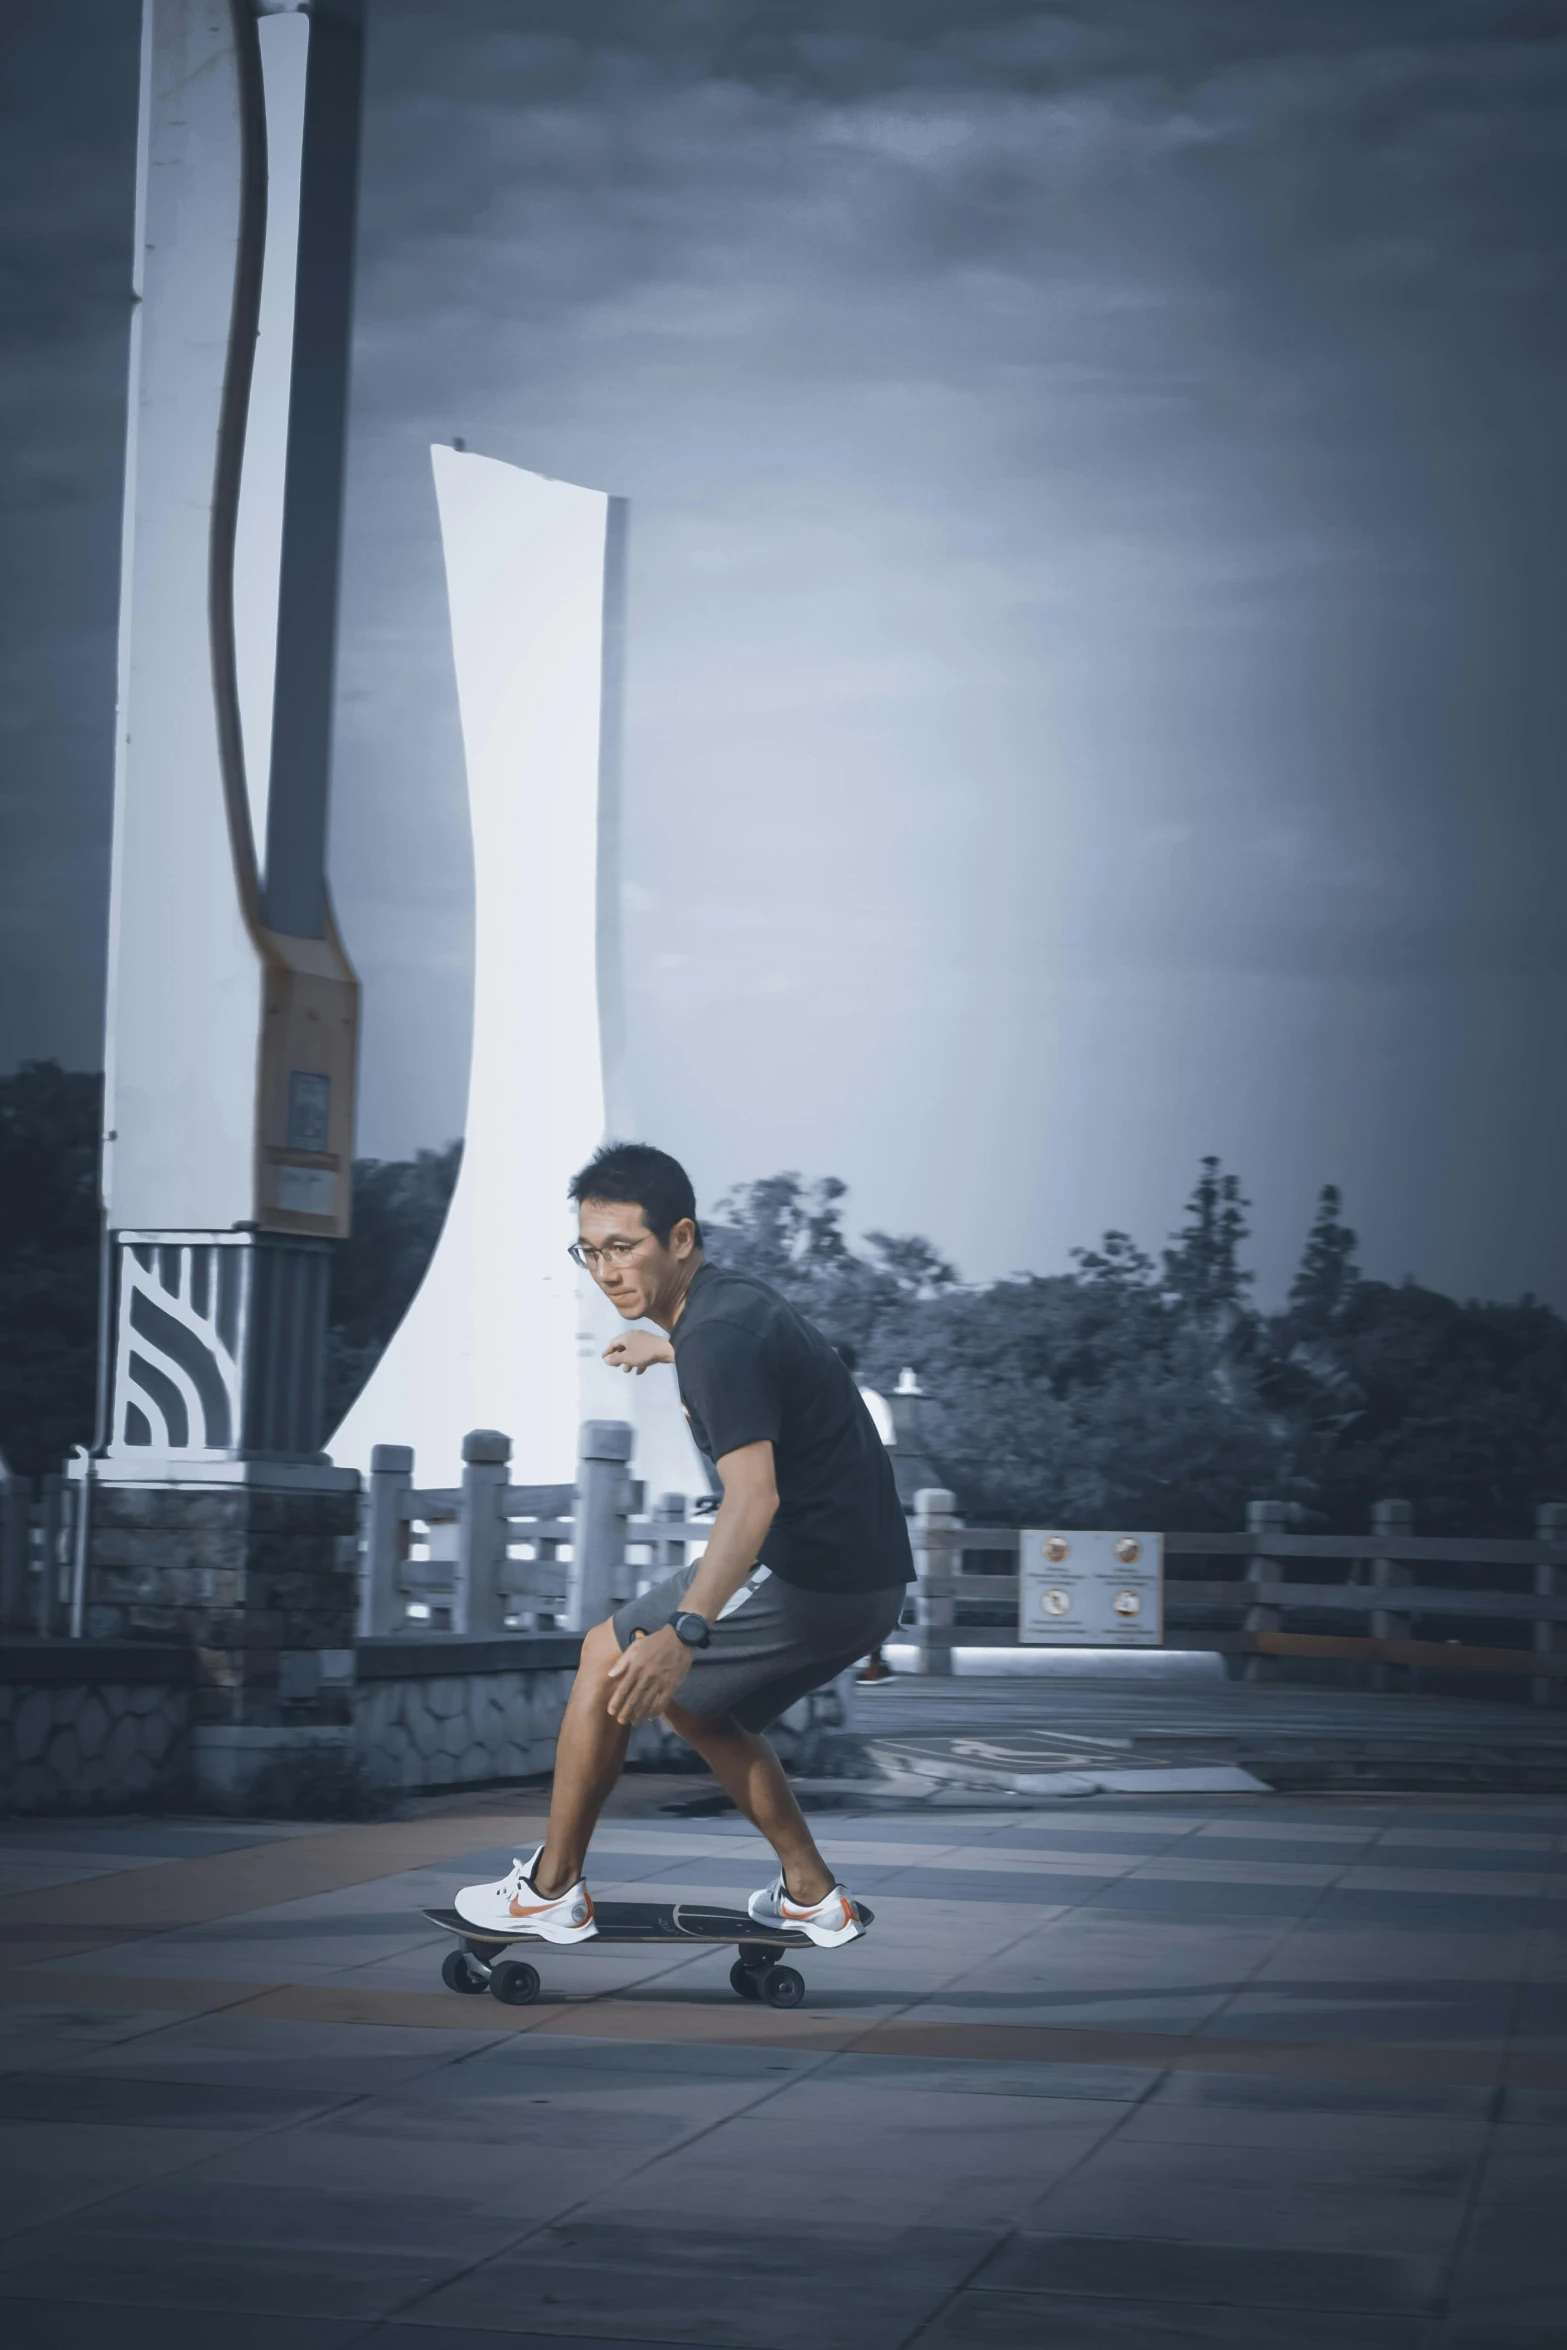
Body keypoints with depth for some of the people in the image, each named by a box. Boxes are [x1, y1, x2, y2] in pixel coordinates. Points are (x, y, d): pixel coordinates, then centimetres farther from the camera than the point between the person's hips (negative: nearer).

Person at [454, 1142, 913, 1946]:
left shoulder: (717, 1339, -21)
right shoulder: (736, 1301, 10)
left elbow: (752, 1498, -35)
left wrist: (685, 1630, -47)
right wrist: (667, 1347, 57)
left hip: (816, 1581, -10)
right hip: (866, 1576, 10)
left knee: (611, 1658, 2)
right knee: (693, 1700, 24)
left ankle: (551, 1890, 10)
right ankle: (811, 1895, 26)